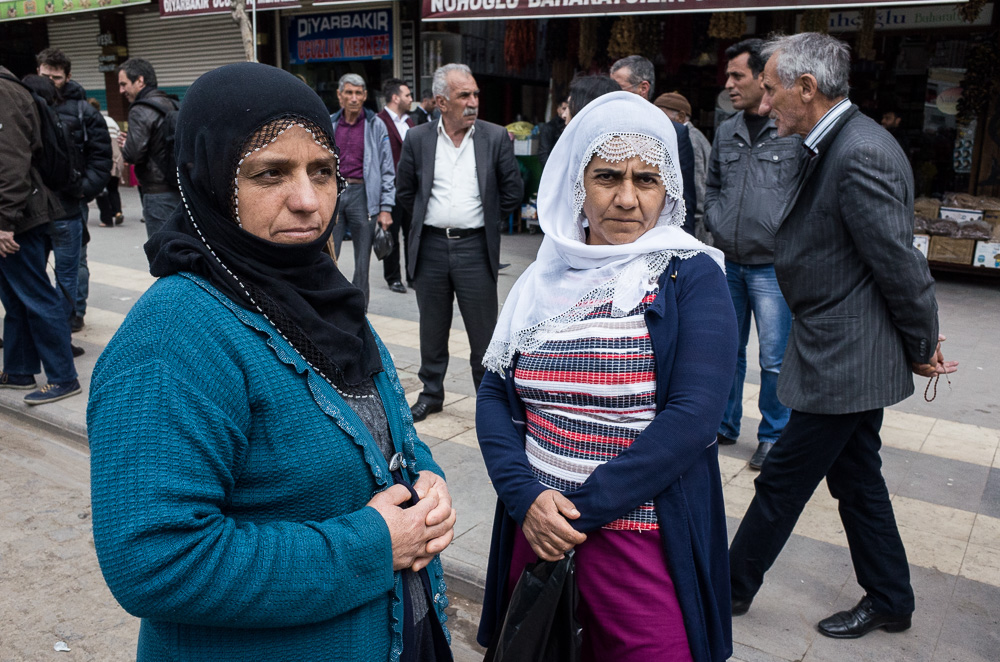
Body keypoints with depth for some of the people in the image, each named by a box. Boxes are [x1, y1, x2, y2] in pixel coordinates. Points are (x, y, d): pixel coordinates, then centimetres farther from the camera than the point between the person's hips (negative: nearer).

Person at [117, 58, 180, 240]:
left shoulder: (141, 111, -12)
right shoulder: (171, 105, 13)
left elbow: (133, 154, -20)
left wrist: (125, 146, 3)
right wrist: (130, 143, 13)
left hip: (159, 193, -8)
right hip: (179, 189, 8)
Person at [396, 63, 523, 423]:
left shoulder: (495, 137, -1)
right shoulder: (418, 138, 2)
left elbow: (513, 191, 4)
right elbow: (404, 191, 11)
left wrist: (485, 217, 8)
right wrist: (429, 215, 10)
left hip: (475, 247, -2)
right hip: (431, 247, 2)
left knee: (483, 332, 4)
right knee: (432, 329, 14)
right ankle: (431, 393, 29)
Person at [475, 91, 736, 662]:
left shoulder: (692, 278, -7)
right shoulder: (544, 280, 5)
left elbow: (694, 415, -17)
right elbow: (495, 397, 3)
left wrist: (582, 509, -18)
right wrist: (527, 496, -14)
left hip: (647, 545, -4)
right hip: (538, 530, 4)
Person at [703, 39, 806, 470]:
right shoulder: (726, 132, 9)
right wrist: (715, 223, 8)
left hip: (773, 267, -5)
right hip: (728, 263, 6)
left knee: (775, 360, 3)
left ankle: (773, 435, 22)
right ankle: (724, 424, 33)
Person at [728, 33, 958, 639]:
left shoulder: (861, 153, -24)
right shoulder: (841, 144, 9)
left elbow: (899, 262, -20)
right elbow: (896, 262, 12)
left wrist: (922, 347, -7)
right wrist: (921, 339, 11)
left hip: (845, 359, -10)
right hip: (849, 354, 10)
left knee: (782, 481, 5)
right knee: (856, 479, 20)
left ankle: (731, 587, 24)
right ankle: (889, 601, 37)